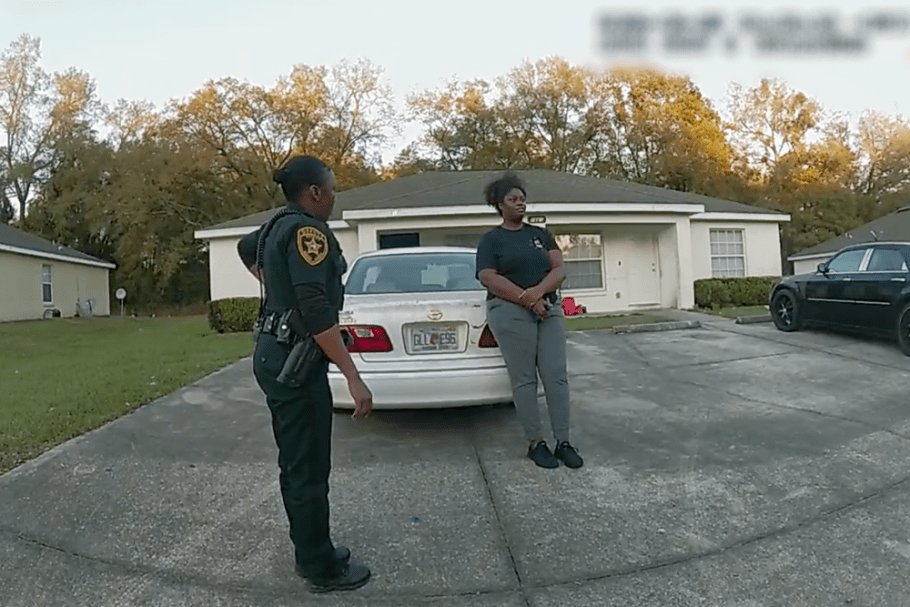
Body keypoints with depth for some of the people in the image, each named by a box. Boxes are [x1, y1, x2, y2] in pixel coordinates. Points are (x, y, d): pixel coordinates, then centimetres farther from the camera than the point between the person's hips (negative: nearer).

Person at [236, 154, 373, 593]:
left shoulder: (278, 226, 13)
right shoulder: (306, 230, -16)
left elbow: (246, 249, 37)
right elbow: (315, 309, -27)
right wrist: (353, 377, -27)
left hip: (276, 353, 11)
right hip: (294, 359, -11)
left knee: (295, 462, 18)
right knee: (310, 468, 1)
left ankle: (308, 551, 33)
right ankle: (322, 568, 16)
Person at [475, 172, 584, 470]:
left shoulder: (542, 234, 16)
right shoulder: (491, 239, 4)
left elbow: (559, 269, 5)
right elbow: (490, 278, -9)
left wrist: (538, 291, -14)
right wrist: (526, 299, -16)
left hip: (549, 309, 4)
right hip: (510, 312, -4)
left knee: (556, 376, 1)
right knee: (524, 380, 0)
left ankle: (563, 442, 9)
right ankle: (536, 443, 10)